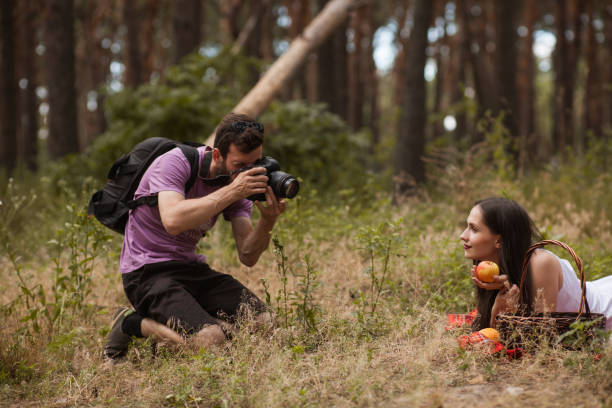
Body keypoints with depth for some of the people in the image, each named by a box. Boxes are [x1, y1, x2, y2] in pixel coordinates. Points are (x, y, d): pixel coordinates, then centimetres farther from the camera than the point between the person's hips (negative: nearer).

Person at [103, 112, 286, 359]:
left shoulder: (239, 182, 1)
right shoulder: (175, 163, -17)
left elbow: (247, 256, -4)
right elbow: (173, 221, -37)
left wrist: (267, 221, -23)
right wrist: (231, 192, -33)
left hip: (191, 267, 7)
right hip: (147, 272, -7)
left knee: (263, 323, -9)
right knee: (210, 339, -28)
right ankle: (131, 323, -1)